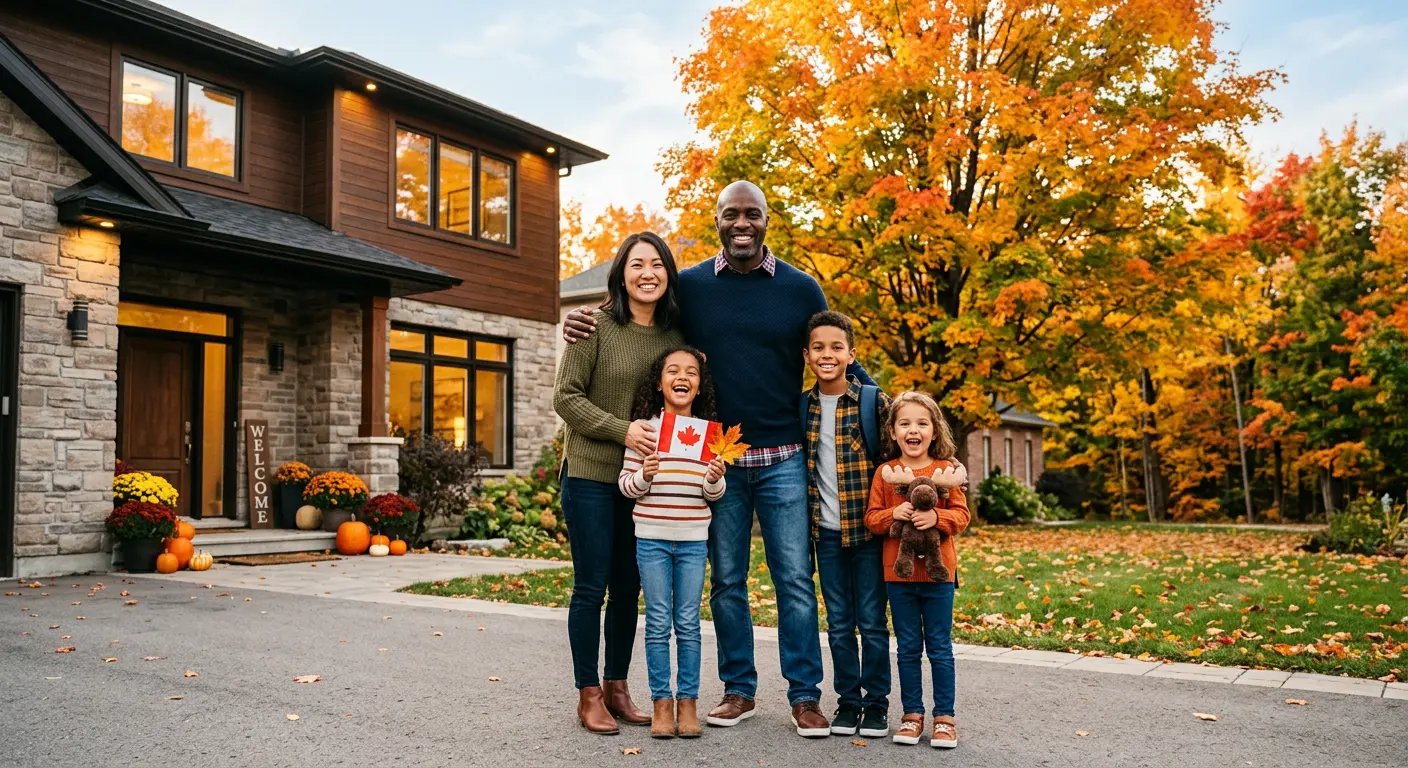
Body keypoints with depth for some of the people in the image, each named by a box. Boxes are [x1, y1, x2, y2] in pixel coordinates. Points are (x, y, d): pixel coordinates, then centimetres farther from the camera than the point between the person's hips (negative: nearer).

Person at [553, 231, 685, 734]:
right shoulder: (597, 325, -7)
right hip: (591, 476, -4)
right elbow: (566, 397, -8)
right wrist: (621, 430, -18)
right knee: (591, 588, 2)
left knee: (628, 588, 11)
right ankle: (588, 695, 15)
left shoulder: (675, 334, 6)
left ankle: (616, 687, 25)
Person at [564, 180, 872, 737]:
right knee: (726, 581, 10)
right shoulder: (688, 287, 4)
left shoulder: (800, 289, 3)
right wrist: (583, 325, -3)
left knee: (794, 580, 1)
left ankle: (804, 695, 12)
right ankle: (738, 689, 23)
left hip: (783, 460, -1)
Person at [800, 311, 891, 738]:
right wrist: (806, 525, 8)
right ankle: (847, 701, 22)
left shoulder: (874, 401, -5)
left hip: (868, 528, -3)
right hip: (827, 531, 3)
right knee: (838, 623, 10)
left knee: (872, 621, 4)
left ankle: (876, 704, 17)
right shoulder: (803, 407, 5)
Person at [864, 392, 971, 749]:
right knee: (908, 648, 11)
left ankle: (944, 716, 18)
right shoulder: (885, 472, 1)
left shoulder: (946, 470, -1)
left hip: (938, 571, -1)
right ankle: (912, 714, 22)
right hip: (898, 572, 1)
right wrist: (893, 514, -19)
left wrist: (936, 517, -22)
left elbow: (962, 515, -3)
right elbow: (871, 518, 1)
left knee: (940, 648, 7)